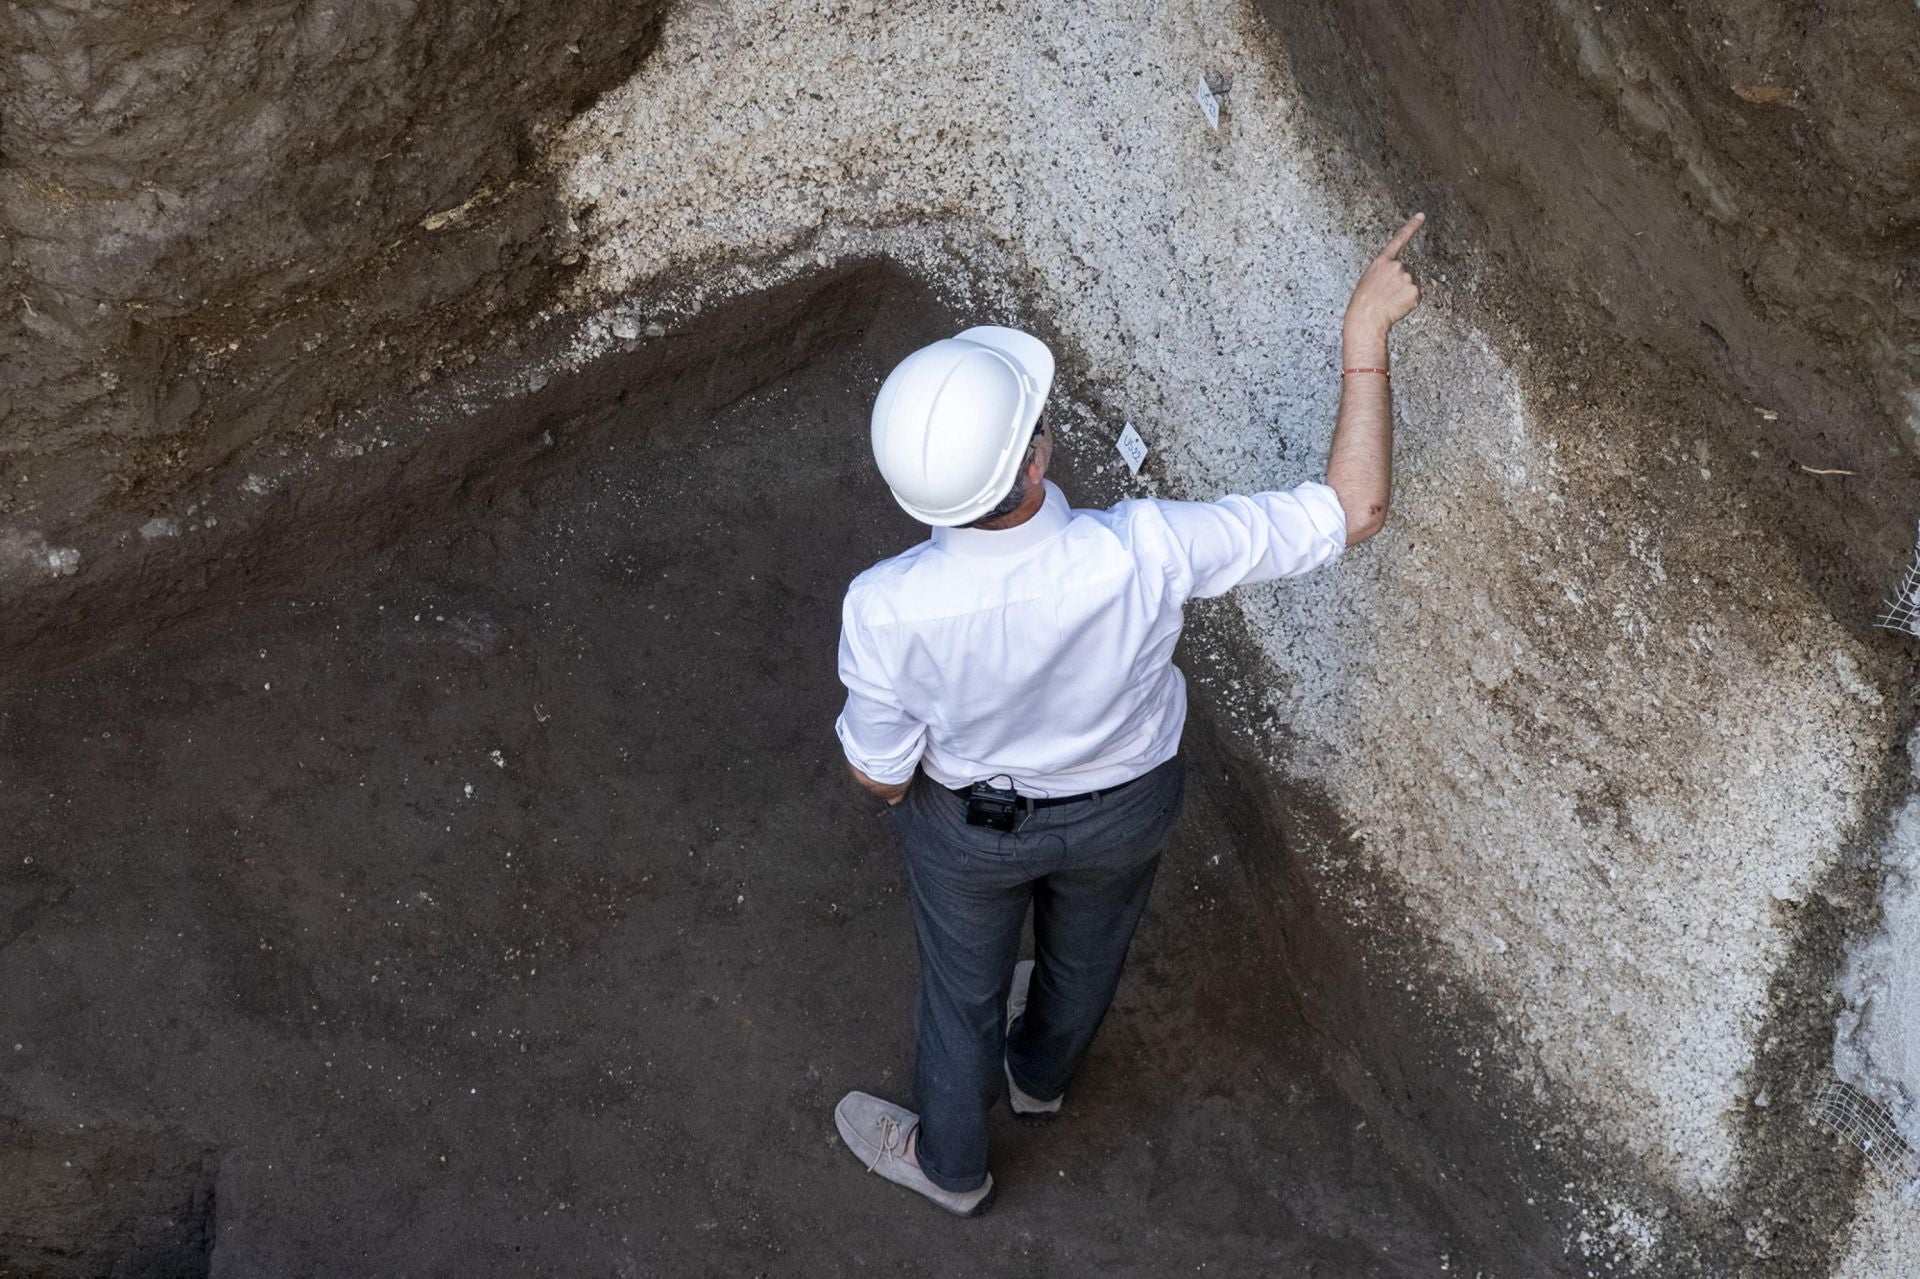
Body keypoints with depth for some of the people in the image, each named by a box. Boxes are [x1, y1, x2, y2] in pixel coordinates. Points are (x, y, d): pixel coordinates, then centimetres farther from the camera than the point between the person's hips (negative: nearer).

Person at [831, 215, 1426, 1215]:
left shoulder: (886, 609, -38)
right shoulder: (1143, 555, -41)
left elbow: (880, 772, -19)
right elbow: (1355, 510, -31)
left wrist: (893, 787, 4)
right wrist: (1366, 331, -28)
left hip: (969, 820, -1)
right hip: (1124, 805, 1)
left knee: (965, 978, 30)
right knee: (1087, 946, 35)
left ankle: (950, 1160, 58)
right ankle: (1040, 1073, 68)